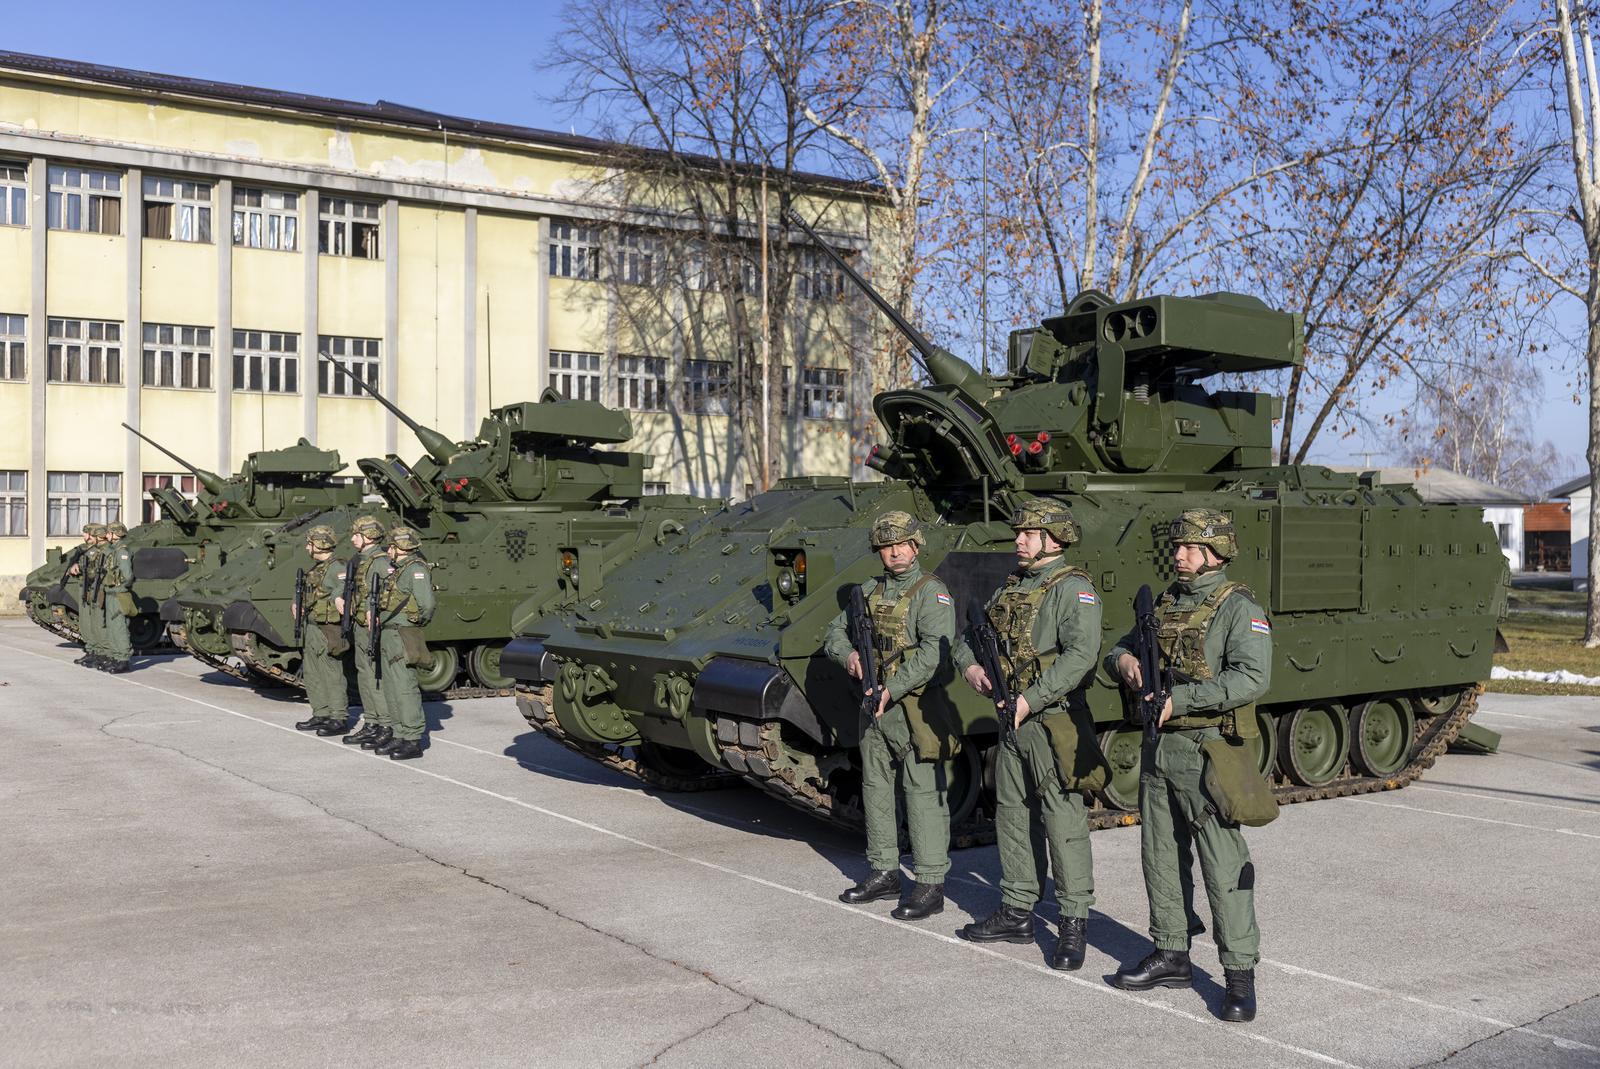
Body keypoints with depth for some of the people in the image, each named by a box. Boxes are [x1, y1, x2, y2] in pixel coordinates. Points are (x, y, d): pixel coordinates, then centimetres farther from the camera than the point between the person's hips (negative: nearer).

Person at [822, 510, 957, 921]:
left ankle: (930, 885, 1)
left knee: (924, 793, -4)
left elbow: (935, 651, -19)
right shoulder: (869, 592, 13)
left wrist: (893, 689, -25)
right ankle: (884, 873, 26)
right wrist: (848, 654, -6)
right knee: (876, 789, 14)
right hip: (875, 705, 8)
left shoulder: (931, 592, -9)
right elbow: (836, 631, 17)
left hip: (916, 706, -7)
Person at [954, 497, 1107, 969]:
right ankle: (1016, 912, 26)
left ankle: (1074, 923, 5)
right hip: (1012, 719, 9)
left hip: (1054, 722, -8)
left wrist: (1030, 700, -26)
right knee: (1012, 817, 14)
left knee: (1064, 823, -4)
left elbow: (1081, 655, -24)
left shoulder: (1073, 589, -12)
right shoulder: (1012, 586, 14)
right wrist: (970, 664, 0)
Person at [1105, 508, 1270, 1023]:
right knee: (1161, 857, 14)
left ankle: (1240, 974, 4)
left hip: (1205, 753, -8)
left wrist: (1177, 700, -22)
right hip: (1157, 749, 8)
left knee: (1223, 863, -4)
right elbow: (1121, 647, 23)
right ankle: (1171, 955, 26)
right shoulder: (1166, 603, 13)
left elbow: (1252, 679, -22)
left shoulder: (1239, 608, -10)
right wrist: (1124, 658, -2)